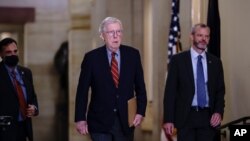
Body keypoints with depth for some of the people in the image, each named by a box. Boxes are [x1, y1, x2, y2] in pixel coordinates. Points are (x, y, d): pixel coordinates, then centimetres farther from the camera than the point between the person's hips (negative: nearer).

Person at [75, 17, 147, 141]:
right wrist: (80, 119, -5)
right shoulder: (91, 57, -3)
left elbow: (140, 86, 8)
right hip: (100, 122, -2)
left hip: (125, 121, 2)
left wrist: (140, 112, -1)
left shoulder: (133, 55, 3)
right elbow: (82, 90, -1)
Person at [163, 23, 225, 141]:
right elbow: (170, 90, -2)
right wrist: (168, 119, -8)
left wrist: (219, 112, -5)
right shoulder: (178, 60, 0)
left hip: (208, 117, 3)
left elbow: (220, 90, 13)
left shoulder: (215, 62, 10)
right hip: (186, 117, -3)